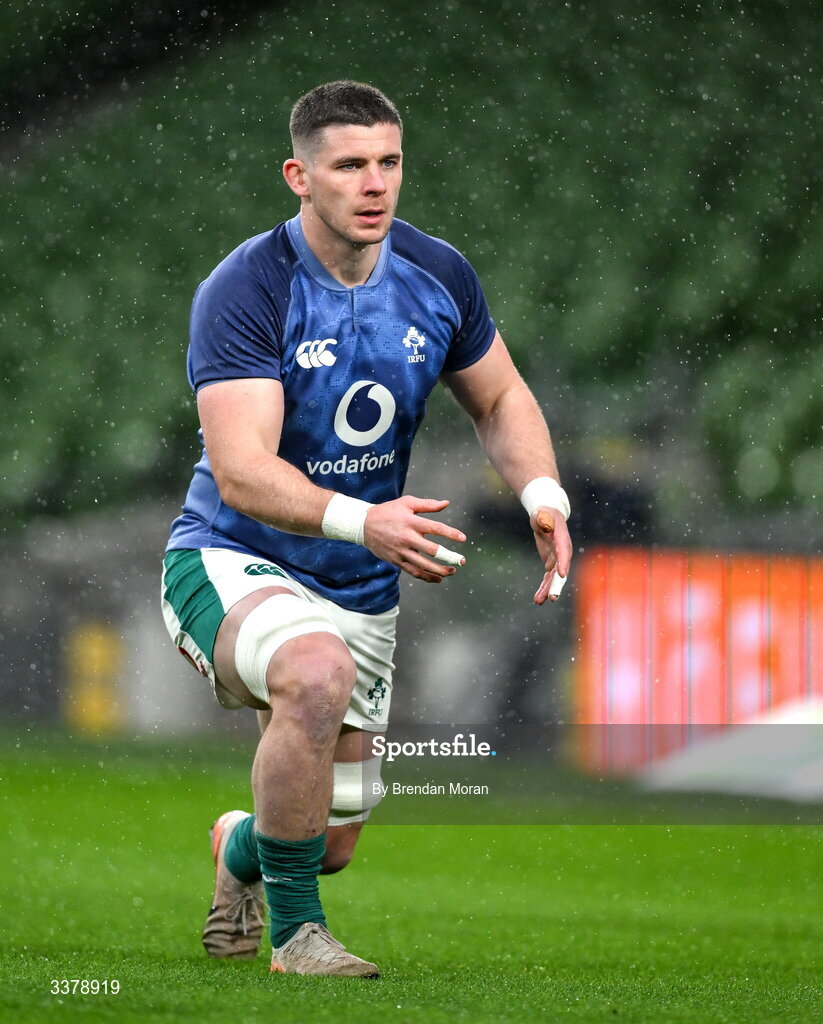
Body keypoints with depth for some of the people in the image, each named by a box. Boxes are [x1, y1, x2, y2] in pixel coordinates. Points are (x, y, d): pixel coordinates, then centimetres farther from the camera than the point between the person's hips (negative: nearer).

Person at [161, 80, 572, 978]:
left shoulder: (437, 277, -5)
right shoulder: (244, 290, -21)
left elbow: (499, 399, 12)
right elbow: (242, 471, -30)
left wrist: (542, 494, -9)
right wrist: (362, 521, -46)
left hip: (363, 596, 6)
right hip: (231, 566, -5)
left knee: (332, 844, 12)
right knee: (317, 671, -40)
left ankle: (238, 847, 52)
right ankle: (294, 933, -22)